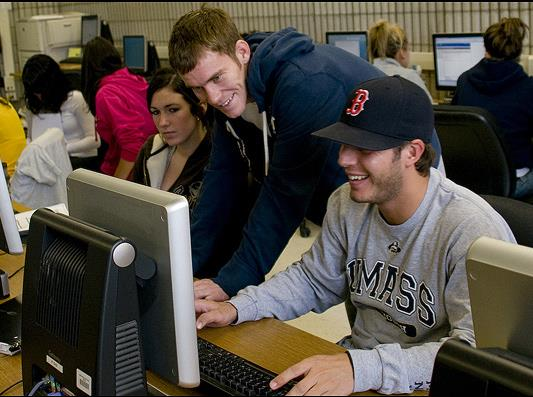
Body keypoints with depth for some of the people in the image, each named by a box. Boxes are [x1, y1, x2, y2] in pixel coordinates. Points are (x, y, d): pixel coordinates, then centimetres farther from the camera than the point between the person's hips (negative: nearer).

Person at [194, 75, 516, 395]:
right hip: (355, 360, 6)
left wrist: (361, 369, -39)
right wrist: (236, 309, -2)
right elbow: (314, 279, 14)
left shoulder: (475, 231, -22)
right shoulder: (347, 204, 0)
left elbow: (481, 350, -28)